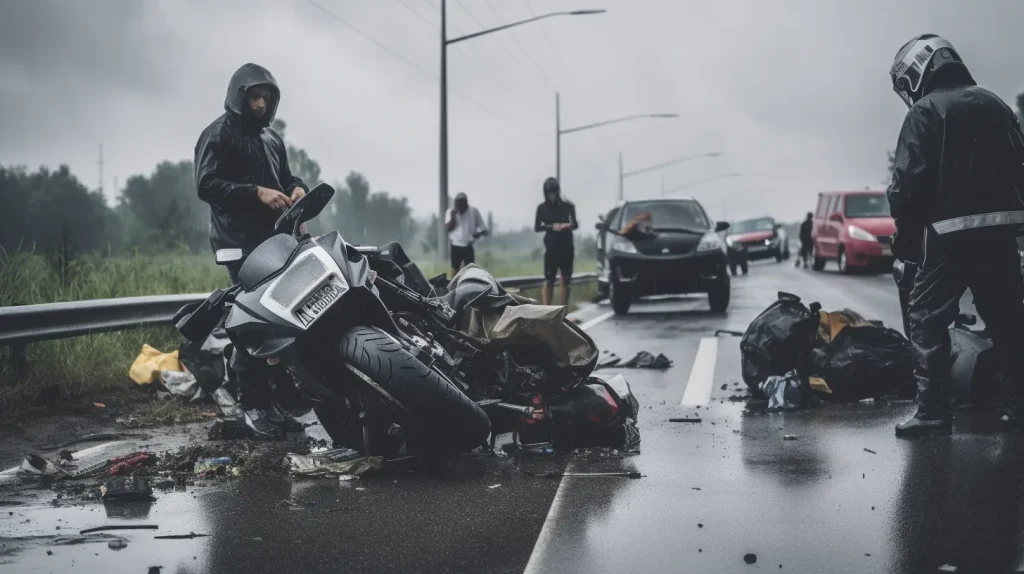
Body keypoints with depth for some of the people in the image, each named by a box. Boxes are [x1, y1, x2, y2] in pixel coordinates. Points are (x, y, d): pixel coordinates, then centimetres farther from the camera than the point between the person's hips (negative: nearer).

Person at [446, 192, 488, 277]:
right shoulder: (451, 212, 3)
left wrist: (479, 233, -20)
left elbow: (484, 229, 1)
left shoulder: (474, 211, -1)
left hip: (468, 247, -1)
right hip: (455, 246, 1)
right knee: (455, 269, 5)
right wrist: (453, 216, -21)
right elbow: (448, 228, -9)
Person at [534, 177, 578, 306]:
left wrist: (569, 225, -16)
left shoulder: (567, 206, 1)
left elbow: (575, 224, 7)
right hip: (551, 247, -2)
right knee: (549, 281, -6)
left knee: (566, 280, 5)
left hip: (567, 247, 2)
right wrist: (551, 226, -16)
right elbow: (537, 227, 0)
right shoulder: (542, 208, 0)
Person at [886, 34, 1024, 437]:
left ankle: (932, 411, -7)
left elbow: (908, 182, -12)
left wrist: (905, 237, -3)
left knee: (926, 317, -1)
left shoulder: (925, 112, -5)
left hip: (950, 232, -7)